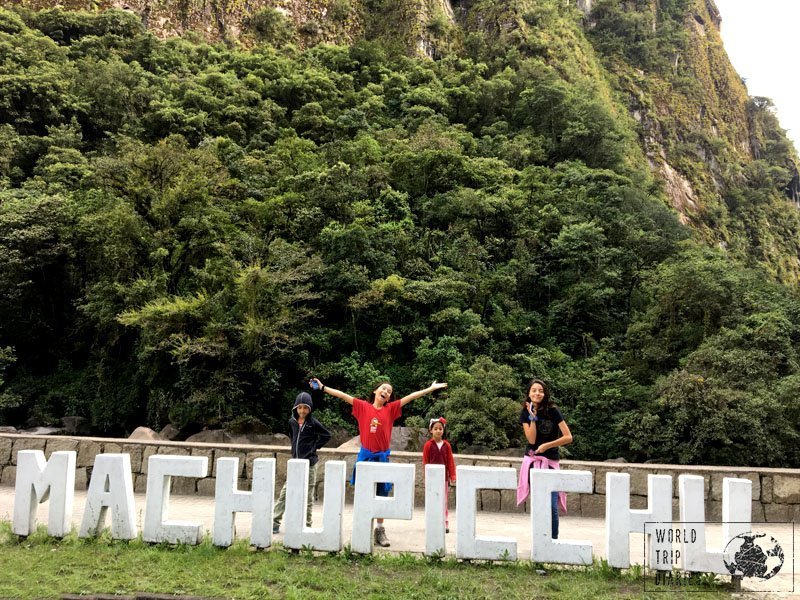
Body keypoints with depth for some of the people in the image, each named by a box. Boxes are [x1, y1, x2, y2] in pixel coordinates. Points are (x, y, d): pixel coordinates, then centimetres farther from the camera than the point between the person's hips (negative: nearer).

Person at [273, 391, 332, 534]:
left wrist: (315, 446, -4)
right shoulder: (292, 422, 5)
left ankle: (307, 524, 11)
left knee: (308, 494, 3)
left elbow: (326, 435, 0)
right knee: (285, 492, 2)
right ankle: (275, 522, 6)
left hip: (309, 462, -4)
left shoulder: (313, 423, -7)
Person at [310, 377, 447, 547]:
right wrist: (322, 387, -3)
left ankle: (380, 530, 16)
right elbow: (343, 395, 0)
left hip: (382, 457, 1)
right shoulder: (363, 406, 2)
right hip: (365, 456, -1)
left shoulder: (391, 409, 5)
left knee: (381, 495, 7)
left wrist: (430, 389, 3)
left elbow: (410, 396, 3)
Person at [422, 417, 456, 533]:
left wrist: (452, 476, 0)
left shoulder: (446, 445, 3)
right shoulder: (428, 445, -4)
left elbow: (450, 461, 4)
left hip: (444, 476, 2)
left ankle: (445, 524, 9)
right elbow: (425, 461, -2)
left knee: (444, 501, 5)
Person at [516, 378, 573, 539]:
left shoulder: (552, 411, -5)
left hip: (550, 461, -2)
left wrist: (547, 445, -13)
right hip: (532, 461, 2)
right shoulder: (525, 413, 3)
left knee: (551, 505, -10)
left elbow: (568, 437, -9)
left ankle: (553, 540, 3)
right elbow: (531, 439, -8)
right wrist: (532, 417, -13)